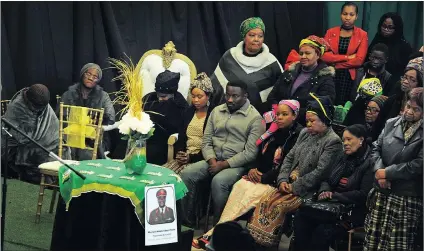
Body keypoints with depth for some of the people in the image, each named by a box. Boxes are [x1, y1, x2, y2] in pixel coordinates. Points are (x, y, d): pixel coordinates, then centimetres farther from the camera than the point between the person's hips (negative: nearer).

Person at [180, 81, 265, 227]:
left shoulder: (255, 118, -7)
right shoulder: (216, 111, 11)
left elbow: (250, 152, -13)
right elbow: (206, 141, 10)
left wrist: (224, 164, -18)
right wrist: (212, 161, -10)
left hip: (237, 164, -5)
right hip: (213, 161, 6)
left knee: (218, 182, -35)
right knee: (186, 174, -20)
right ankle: (186, 221, -11)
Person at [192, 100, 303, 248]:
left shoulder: (298, 136, -8)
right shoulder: (274, 132, 15)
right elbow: (261, 154, 20)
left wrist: (264, 178, -14)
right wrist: (254, 169, 0)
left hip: (278, 182, -7)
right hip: (261, 176, 7)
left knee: (252, 194, -29)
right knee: (240, 185, -22)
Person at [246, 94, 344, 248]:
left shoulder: (333, 142, -12)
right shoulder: (305, 133, 13)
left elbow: (320, 172, -18)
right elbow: (290, 157, 15)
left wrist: (295, 187, -15)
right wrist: (283, 180, -3)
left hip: (308, 190, -7)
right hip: (290, 184, 7)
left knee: (278, 206, -24)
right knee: (265, 200, -15)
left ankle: (265, 243, -16)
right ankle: (252, 238, -15)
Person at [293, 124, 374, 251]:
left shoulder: (370, 163, -10)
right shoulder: (343, 158, 16)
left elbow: (364, 195, -17)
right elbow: (327, 180, 18)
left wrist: (334, 195, -15)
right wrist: (324, 192, -7)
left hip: (353, 212, -8)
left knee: (323, 230, -30)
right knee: (300, 215, -15)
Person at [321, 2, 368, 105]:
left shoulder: (362, 35, 2)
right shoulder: (330, 32, 8)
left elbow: (359, 60, -8)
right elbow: (324, 56, -5)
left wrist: (334, 64, -6)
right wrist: (347, 57, -11)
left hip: (349, 77, -1)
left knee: (342, 105, -4)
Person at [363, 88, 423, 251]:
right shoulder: (391, 123, 9)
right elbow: (376, 148, 9)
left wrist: (388, 172, -13)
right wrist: (379, 170, -10)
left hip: (407, 197, -5)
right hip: (381, 192, 5)